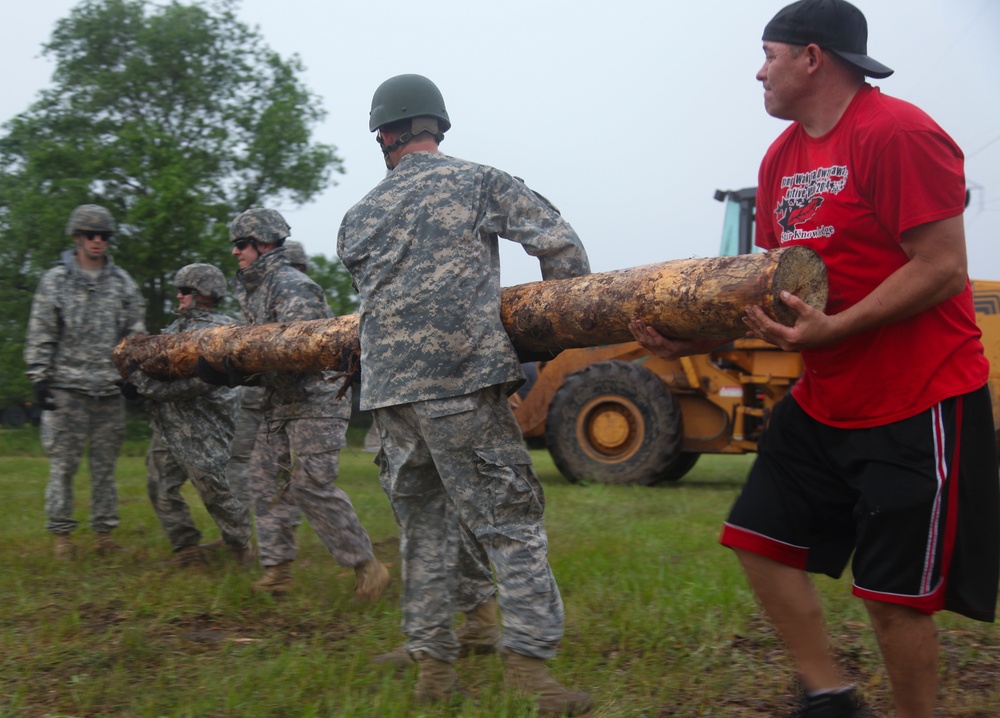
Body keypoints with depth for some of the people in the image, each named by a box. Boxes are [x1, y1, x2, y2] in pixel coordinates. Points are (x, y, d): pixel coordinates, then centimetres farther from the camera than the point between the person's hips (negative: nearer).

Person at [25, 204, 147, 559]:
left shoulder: (122, 281, 11)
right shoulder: (55, 280, 3)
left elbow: (136, 332, 13)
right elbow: (40, 335, 1)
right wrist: (39, 378, -5)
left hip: (110, 389, 3)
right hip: (67, 387, -2)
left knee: (105, 463, 5)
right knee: (63, 463, -2)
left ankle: (104, 532, 12)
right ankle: (62, 534, 5)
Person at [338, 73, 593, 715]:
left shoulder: (359, 219, 17)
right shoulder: (479, 183, 3)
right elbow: (559, 241, -4)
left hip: (389, 390, 5)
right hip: (463, 381, -5)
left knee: (424, 523, 14)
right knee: (512, 518, -1)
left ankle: (432, 663, 16)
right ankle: (529, 661, -9)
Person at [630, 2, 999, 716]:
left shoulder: (898, 134, -18)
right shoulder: (783, 158, 10)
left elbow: (943, 270, -21)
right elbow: (775, 287, 12)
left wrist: (833, 328, -30)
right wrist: (696, 340, -3)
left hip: (918, 404, -9)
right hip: (824, 402, 9)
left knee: (895, 591, -2)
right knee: (760, 539, 9)